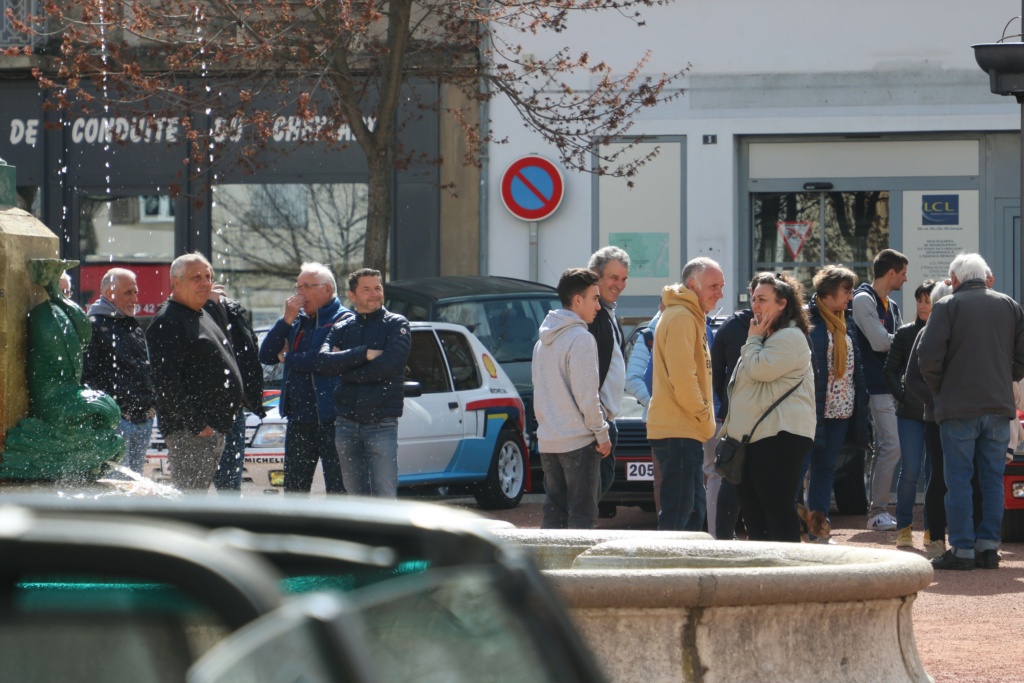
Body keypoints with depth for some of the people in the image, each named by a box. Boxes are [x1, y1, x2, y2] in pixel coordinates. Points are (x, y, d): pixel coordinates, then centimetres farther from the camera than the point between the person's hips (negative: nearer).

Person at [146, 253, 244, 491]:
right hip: (188, 430, -10)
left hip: (215, 429, 10)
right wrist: (196, 424, -23)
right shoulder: (167, 322, -12)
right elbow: (166, 382, -20)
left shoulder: (204, 317, 21)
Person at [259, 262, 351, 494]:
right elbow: (266, 355, 8)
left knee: (338, 489, -4)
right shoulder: (298, 322, 18)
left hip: (329, 420, -7)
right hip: (298, 420, 8)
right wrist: (286, 320, -3)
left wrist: (288, 359, -4)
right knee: (294, 490, 10)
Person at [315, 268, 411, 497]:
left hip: (381, 424, -4)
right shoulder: (341, 328, 12)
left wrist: (342, 368, -6)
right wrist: (363, 354, -14)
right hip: (346, 424, 4)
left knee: (385, 498, -10)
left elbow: (388, 365, -14)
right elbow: (322, 362, -6)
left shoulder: (396, 325, 2)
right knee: (356, 496, 7)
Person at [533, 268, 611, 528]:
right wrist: (602, 434, -8)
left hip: (548, 441, 8)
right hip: (578, 440, -8)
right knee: (582, 516, -6)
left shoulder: (544, 341, 15)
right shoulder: (581, 339, -12)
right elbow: (586, 395, -15)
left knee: (553, 514, 10)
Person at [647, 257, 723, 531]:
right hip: (677, 431, -11)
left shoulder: (692, 317, 20)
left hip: (686, 431, 11)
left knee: (694, 511, 13)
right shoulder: (681, 318, -13)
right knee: (678, 512, -12)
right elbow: (682, 377, -20)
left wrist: (704, 419, 14)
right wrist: (704, 417, -11)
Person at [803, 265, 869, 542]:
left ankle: (817, 525, 14)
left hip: (841, 410, 8)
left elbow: (856, 367, 19)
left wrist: (860, 404, 12)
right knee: (799, 465, -5)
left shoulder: (845, 324, 15)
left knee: (825, 467, 10)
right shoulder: (808, 320, -9)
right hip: (813, 411, -7)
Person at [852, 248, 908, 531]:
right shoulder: (864, 300, -9)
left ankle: (876, 510, 14)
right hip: (876, 387, -9)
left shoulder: (891, 306, 20)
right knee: (891, 446, -14)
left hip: (891, 387, 9)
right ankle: (878, 510, -11)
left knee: (884, 449, 10)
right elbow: (880, 342, -17)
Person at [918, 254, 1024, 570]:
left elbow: (929, 357, -11)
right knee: (993, 478, 8)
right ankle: (989, 546, 6)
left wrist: (939, 389, 5)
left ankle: (961, 548, -4)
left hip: (959, 405, -4)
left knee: (958, 479, -1)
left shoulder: (947, 306, -4)